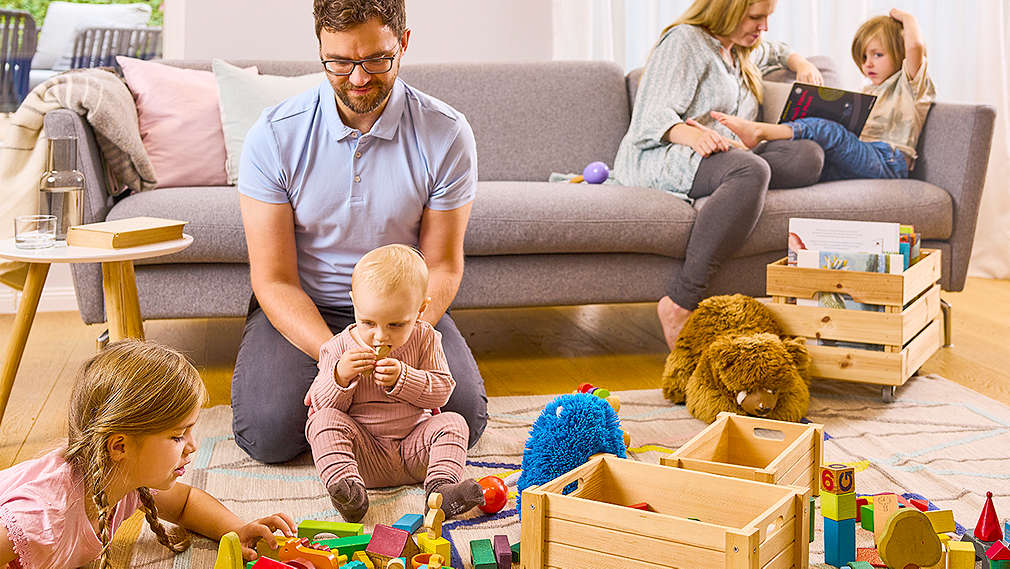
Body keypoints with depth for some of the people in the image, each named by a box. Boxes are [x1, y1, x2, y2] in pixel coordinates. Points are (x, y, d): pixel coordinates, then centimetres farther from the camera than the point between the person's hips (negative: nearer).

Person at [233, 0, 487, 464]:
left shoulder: (446, 134, -12)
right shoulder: (274, 136, -14)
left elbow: (441, 266, -6)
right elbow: (274, 280, -13)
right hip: (301, 310, 0)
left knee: (463, 415, -21)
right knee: (267, 433, -23)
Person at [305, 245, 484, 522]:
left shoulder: (425, 339, -2)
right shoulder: (339, 348, -3)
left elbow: (441, 391, -5)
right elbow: (323, 405, -4)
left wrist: (402, 378, -21)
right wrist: (340, 377, -24)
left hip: (413, 447, 1)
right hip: (364, 455, -1)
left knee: (452, 423, -20)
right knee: (324, 422, -25)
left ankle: (442, 486, -35)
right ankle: (348, 489, -44)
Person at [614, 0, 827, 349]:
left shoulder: (741, 52, 27)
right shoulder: (684, 40, -1)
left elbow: (774, 51, 52)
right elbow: (655, 117, -11)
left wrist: (799, 63, 29)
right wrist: (689, 134, -33)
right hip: (657, 157, -8)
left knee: (808, 156, -17)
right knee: (751, 171, -39)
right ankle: (680, 304, -43)